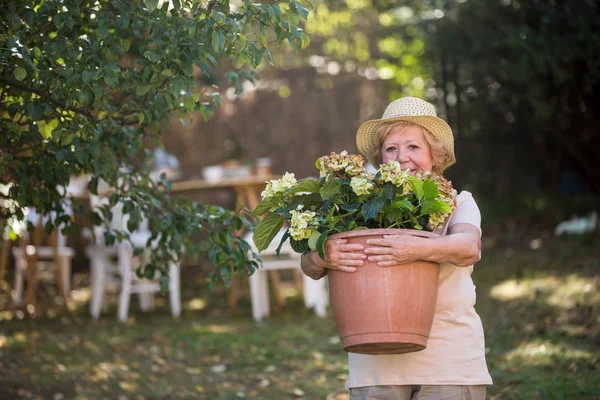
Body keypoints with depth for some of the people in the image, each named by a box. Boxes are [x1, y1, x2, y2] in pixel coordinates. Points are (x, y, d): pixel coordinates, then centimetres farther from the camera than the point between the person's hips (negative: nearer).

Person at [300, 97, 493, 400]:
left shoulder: (457, 203, 6)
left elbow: (469, 248, -15)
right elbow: (309, 266, -2)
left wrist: (420, 249, -36)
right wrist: (322, 257, -27)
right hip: (375, 368, 1)